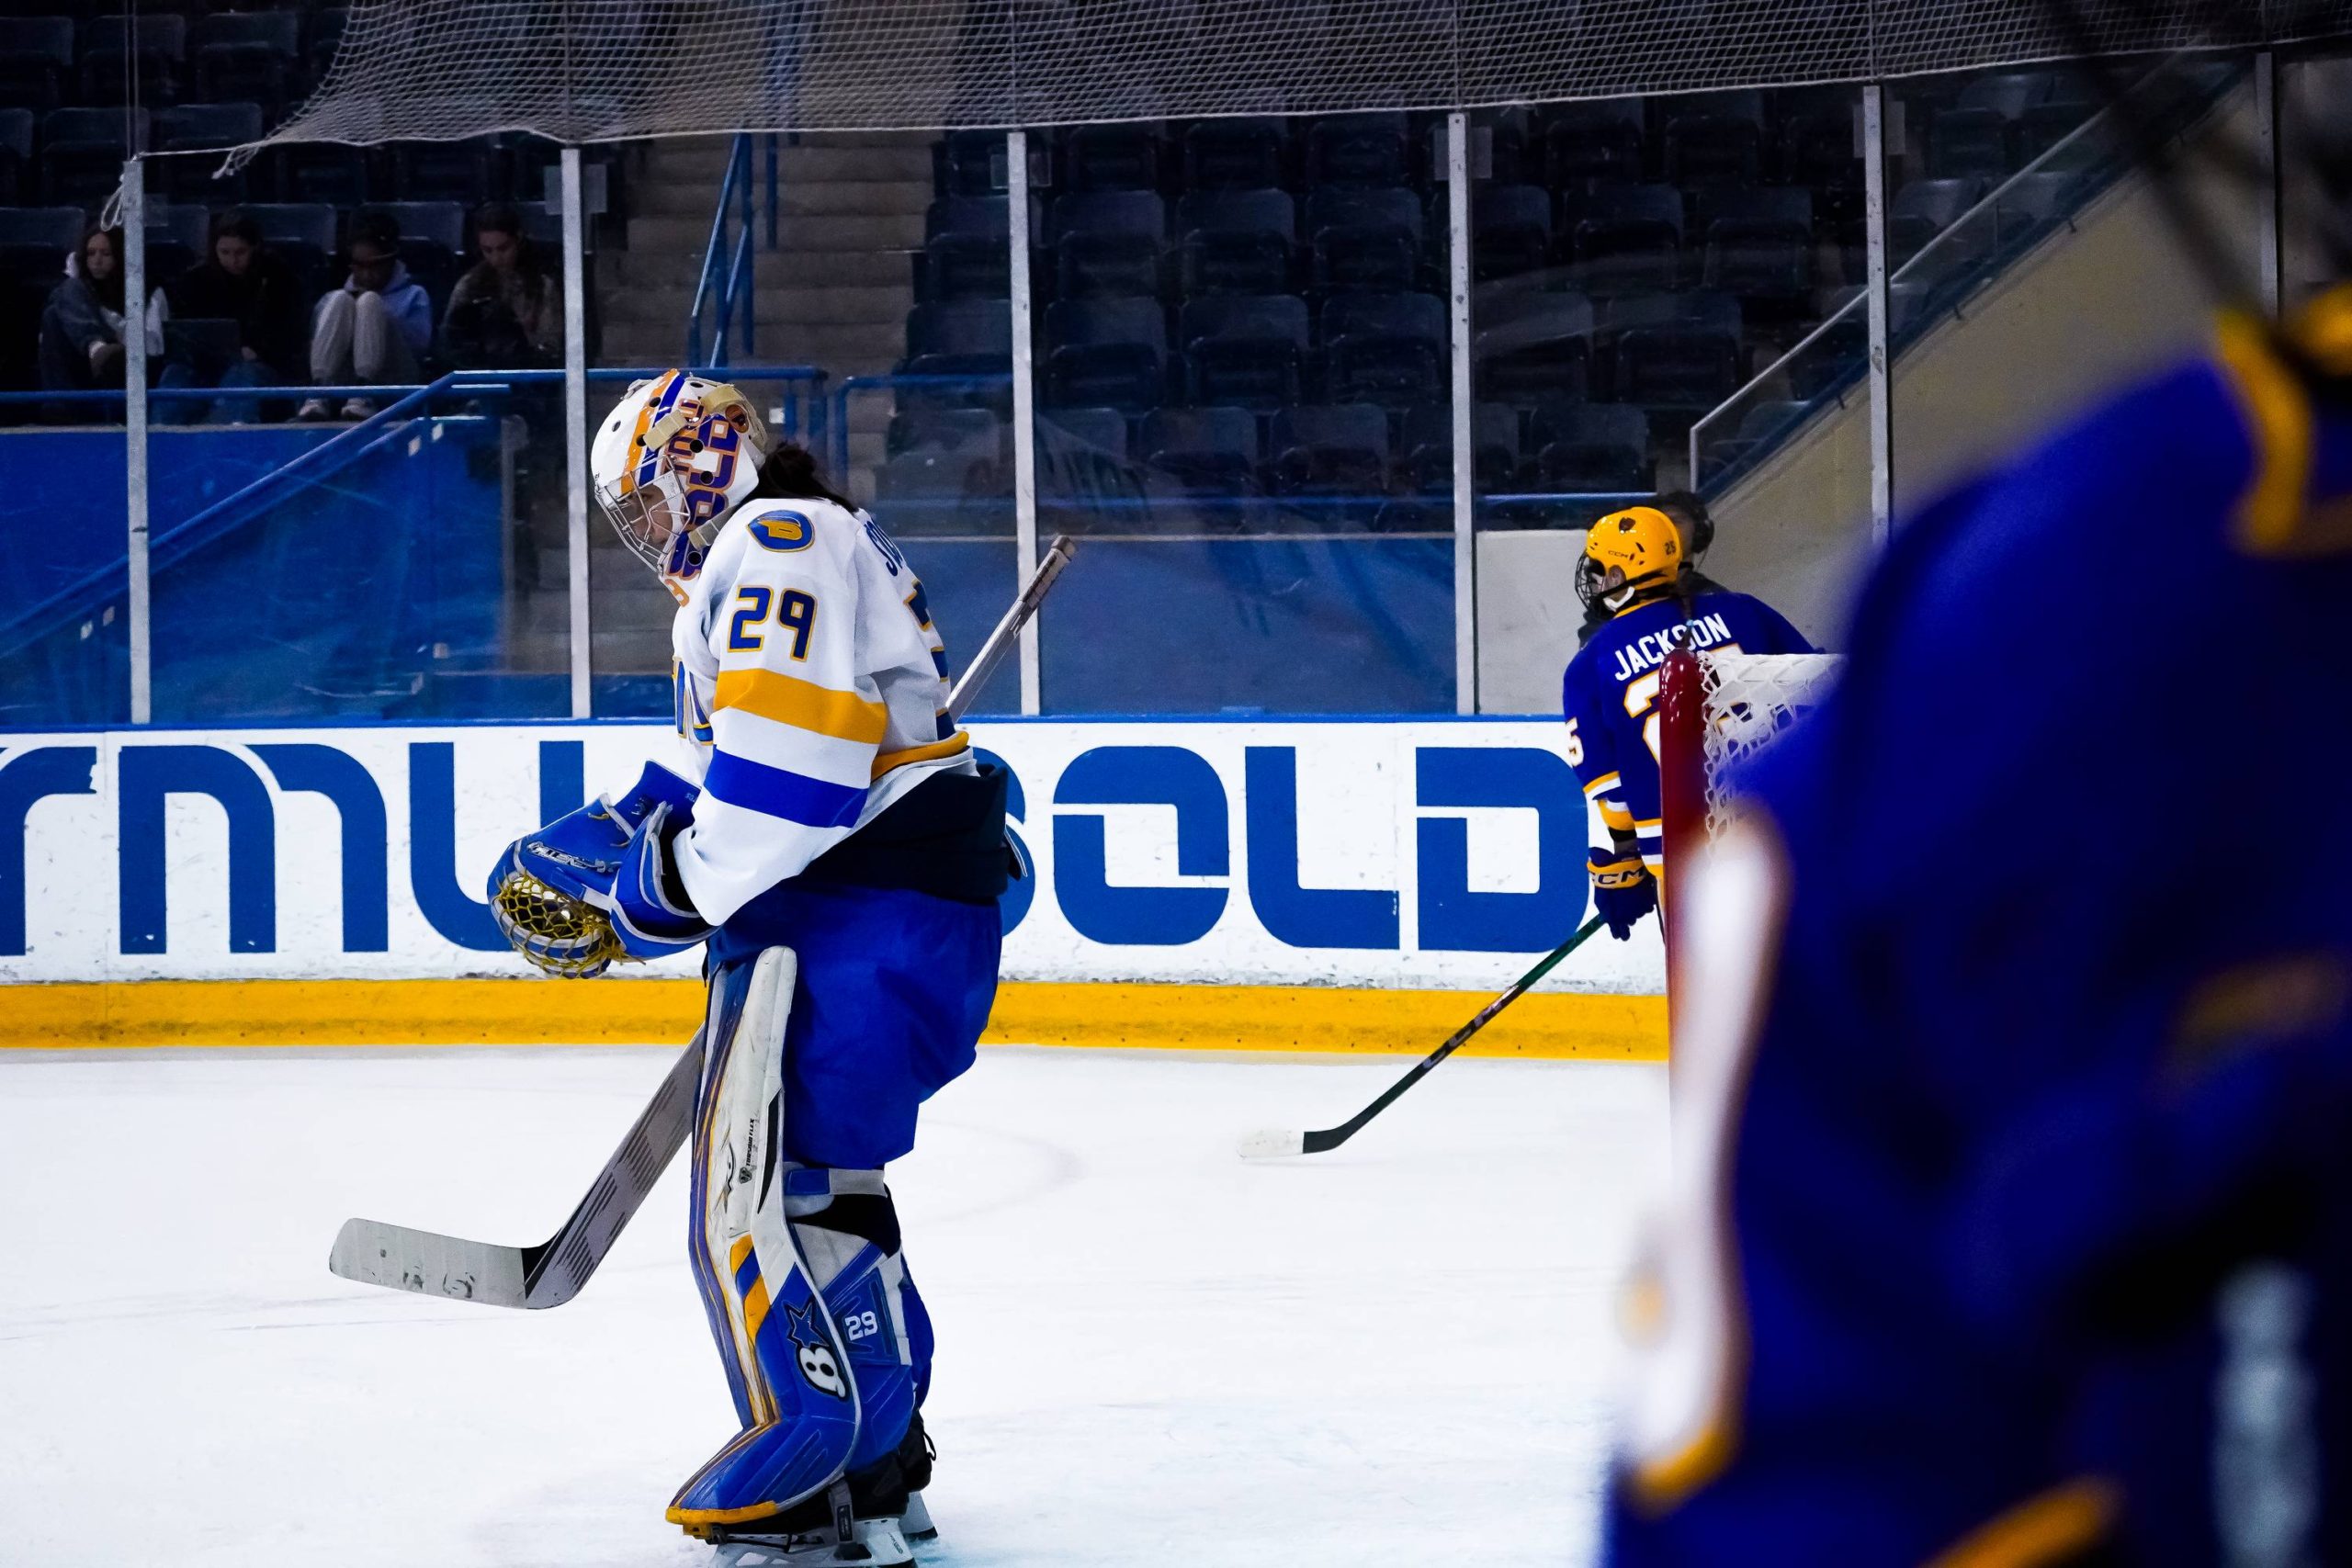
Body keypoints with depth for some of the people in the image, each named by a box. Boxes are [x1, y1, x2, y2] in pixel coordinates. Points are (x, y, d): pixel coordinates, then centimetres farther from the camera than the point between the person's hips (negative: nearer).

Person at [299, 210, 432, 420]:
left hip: (394, 385, -2)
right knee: (339, 299, -15)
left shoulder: (413, 295, 18)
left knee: (369, 301, -19)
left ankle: (364, 396, -40)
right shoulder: (333, 299, 26)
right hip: (342, 382, 2)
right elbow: (317, 340, 10)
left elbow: (419, 342, 0)